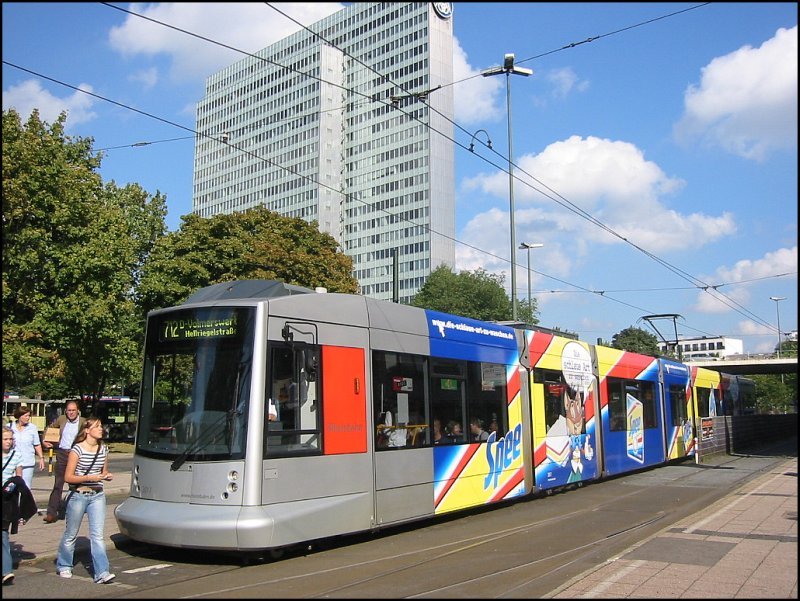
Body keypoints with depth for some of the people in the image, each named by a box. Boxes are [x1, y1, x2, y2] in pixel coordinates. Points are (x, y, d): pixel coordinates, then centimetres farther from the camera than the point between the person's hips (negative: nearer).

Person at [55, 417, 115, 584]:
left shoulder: (103, 449, 6)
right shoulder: (77, 449, -10)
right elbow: (68, 477, -11)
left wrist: (107, 476, -2)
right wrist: (89, 477, -21)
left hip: (97, 496, 3)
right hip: (78, 496, -3)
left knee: (97, 534, -5)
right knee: (71, 534, 13)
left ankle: (102, 572, -8)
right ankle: (63, 566, 33)